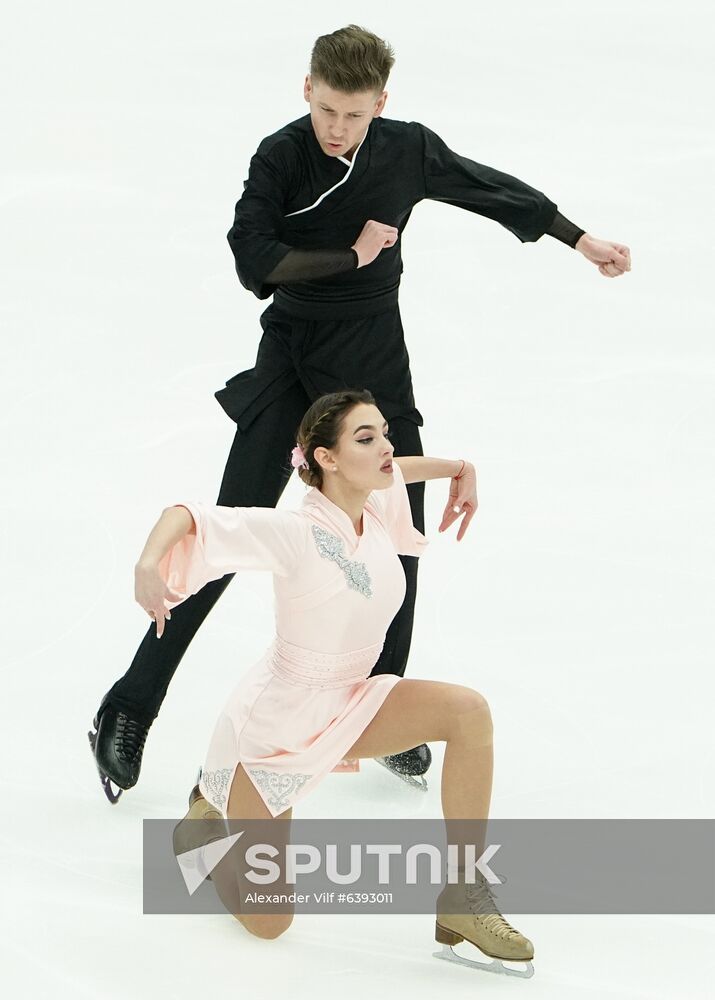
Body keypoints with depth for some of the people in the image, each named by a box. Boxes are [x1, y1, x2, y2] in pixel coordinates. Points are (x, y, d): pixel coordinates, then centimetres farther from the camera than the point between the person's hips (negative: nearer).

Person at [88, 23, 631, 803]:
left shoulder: (410, 150, -6)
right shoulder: (281, 156, -14)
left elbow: (491, 188, 10)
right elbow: (254, 259, -24)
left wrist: (580, 240, 19)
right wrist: (352, 255, -19)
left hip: (375, 359, 3)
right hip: (290, 358, -3)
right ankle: (130, 710, 0)